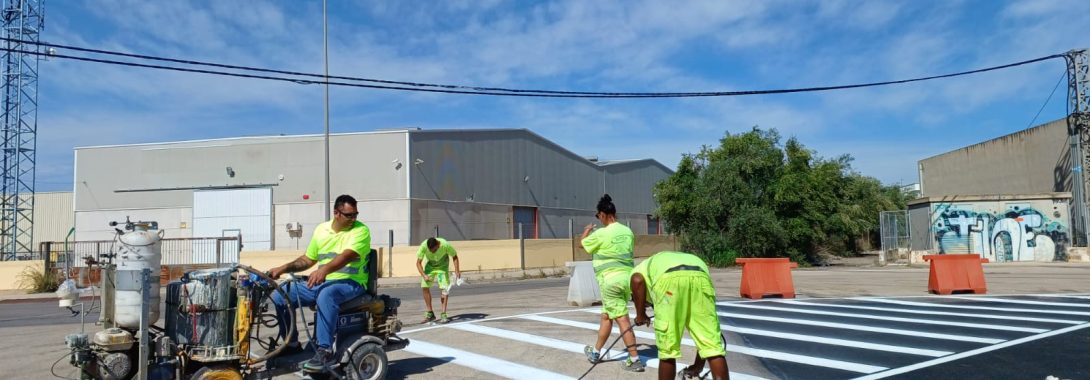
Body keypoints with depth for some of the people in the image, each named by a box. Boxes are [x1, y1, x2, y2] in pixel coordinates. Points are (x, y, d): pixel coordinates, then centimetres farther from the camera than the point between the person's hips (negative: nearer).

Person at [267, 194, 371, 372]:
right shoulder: (321, 229, 10)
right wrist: (283, 268, 6)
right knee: (279, 296, -2)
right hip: (321, 282, 7)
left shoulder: (360, 230, -9)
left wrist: (324, 269, -42)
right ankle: (291, 343, 15)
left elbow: (347, 256, -26)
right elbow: (308, 259, 20)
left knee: (326, 295, -40)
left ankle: (325, 350, -34)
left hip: (350, 282, -7)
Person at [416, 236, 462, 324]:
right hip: (429, 266, 2)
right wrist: (424, 275, -32)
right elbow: (418, 262, -20)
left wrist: (457, 271, -22)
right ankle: (430, 314, 9)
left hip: (442, 267, -2)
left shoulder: (445, 245, -33)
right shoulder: (423, 246, -31)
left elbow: (454, 257, -14)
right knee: (425, 287, -4)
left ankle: (443, 315, -13)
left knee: (443, 288, -16)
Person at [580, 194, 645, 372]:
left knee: (622, 319, -3)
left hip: (611, 279, -7)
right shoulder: (627, 231, 5)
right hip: (627, 277, 7)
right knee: (606, 315, 18)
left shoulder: (602, 234, -14)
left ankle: (635, 360, 1)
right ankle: (596, 352, 27)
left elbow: (582, 243, 4)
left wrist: (587, 230, 25)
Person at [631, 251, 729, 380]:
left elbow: (637, 280, 7)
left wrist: (640, 314, 19)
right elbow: (703, 331, 45)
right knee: (713, 346, 11)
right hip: (701, 277, 3)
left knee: (667, 349, 12)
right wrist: (699, 364, 54)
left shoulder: (643, 268, 39)